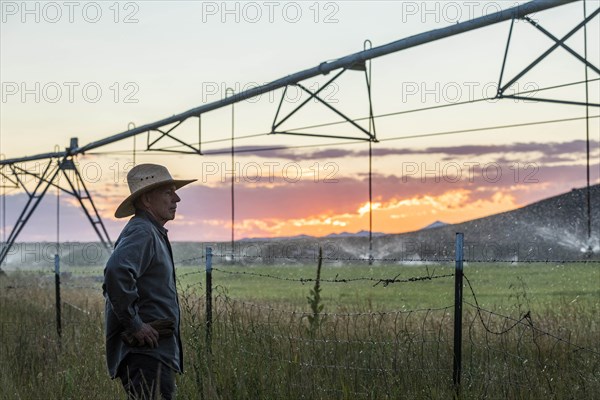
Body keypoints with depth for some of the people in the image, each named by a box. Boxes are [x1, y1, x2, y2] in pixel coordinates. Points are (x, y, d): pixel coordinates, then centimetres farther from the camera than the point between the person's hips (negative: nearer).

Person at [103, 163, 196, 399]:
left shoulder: (152, 234, 21)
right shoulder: (141, 232, -12)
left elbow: (112, 282, 31)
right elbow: (116, 273, -31)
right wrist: (134, 324, -24)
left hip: (157, 351, 11)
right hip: (146, 352, -11)